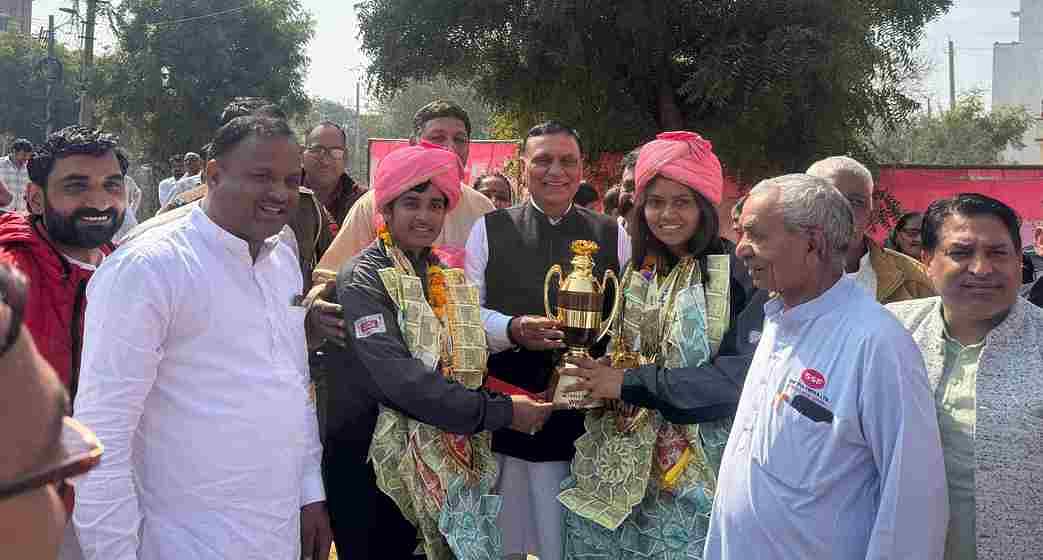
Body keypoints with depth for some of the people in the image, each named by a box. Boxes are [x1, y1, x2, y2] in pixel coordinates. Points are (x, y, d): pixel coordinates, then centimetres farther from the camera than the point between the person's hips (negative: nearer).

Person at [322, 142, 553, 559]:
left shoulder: (448, 277, 8)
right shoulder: (363, 279, -13)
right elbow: (397, 377, -25)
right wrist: (499, 411, -24)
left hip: (436, 467, 6)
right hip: (369, 466, -6)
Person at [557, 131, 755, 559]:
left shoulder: (733, 276, -8)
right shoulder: (634, 272, 8)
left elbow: (735, 375, -15)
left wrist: (629, 382, -17)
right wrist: (591, 374, -5)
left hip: (692, 467, -4)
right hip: (616, 459, 4)